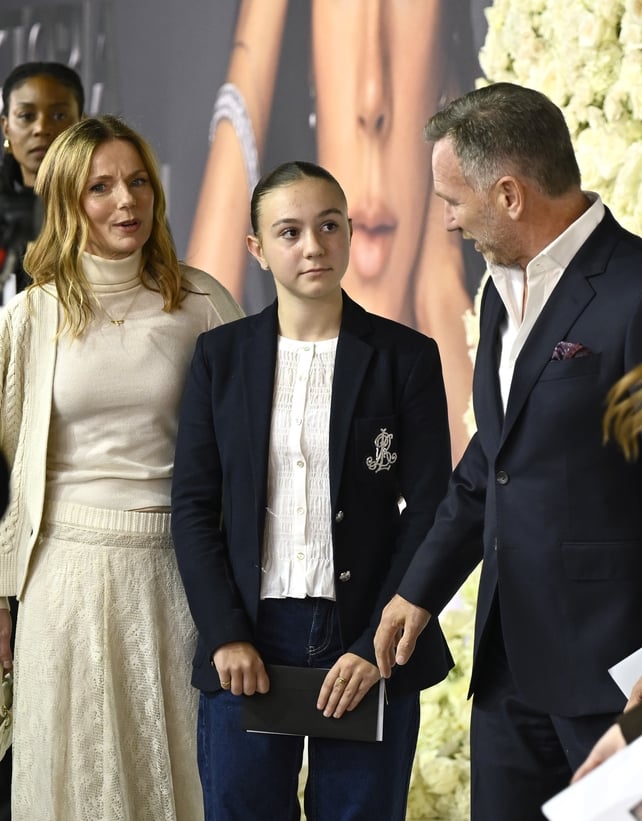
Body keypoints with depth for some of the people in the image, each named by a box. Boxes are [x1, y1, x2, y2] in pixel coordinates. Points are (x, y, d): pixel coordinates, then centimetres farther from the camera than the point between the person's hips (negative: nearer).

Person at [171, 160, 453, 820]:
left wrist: (376, 645, -9)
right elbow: (193, 506, 5)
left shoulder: (405, 357, 1)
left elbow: (429, 511, -2)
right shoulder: (221, 356, 6)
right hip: (245, 646, 1)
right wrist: (226, 636, -6)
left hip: (368, 648, -1)